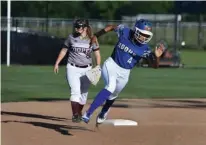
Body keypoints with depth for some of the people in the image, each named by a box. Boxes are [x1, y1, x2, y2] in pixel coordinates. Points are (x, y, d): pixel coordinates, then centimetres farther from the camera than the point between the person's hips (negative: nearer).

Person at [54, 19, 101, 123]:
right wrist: (57, 63, 7)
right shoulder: (71, 37, 1)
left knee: (84, 93, 9)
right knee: (75, 91, -16)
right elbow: (64, 51, 10)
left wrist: (98, 66, -13)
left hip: (87, 69, 1)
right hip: (73, 68, -1)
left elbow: (97, 54, 1)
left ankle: (79, 113, 29)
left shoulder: (92, 40, 0)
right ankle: (75, 115, -18)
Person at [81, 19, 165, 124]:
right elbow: (111, 27, 3)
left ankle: (102, 114, 48)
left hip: (124, 73, 2)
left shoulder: (144, 49, -17)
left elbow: (154, 65, -22)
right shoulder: (124, 32, -16)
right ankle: (88, 113, -30)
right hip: (111, 64, -2)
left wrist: (157, 56, -43)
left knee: (112, 95, 18)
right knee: (110, 87, -27)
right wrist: (96, 36, 9)